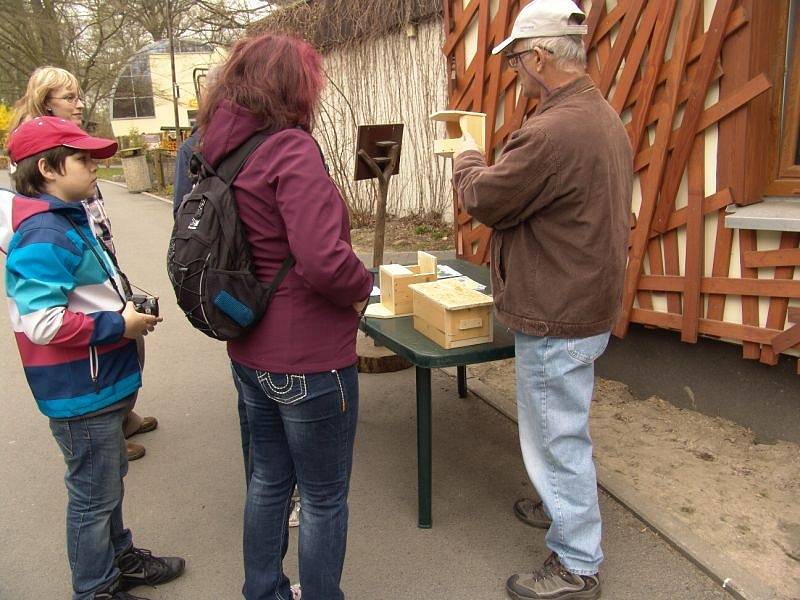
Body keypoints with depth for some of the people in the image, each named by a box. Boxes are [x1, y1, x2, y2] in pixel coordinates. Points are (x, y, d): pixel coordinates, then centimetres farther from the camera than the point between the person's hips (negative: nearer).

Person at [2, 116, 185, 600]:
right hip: (81, 391, -10)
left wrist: (122, 311, 6)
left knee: (108, 480, 25)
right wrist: (118, 325, -20)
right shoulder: (44, 234, -23)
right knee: (94, 495, 8)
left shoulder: (67, 219, 9)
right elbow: (42, 322, -29)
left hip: (99, 382, 10)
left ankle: (120, 558, 45)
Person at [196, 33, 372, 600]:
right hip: (309, 359, -8)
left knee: (270, 478, 25)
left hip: (251, 352, 8)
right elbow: (324, 259, -31)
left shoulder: (222, 150, 4)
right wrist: (363, 285, -12)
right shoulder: (290, 149, -21)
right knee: (325, 497, 12)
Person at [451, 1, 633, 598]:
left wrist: (468, 158, 5)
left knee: (558, 437, 4)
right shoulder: (607, 119, 8)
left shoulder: (552, 132, -26)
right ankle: (563, 505, 48)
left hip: (557, 320, -10)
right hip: (590, 303, 10)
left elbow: (485, 199, -15)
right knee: (565, 428, 26)